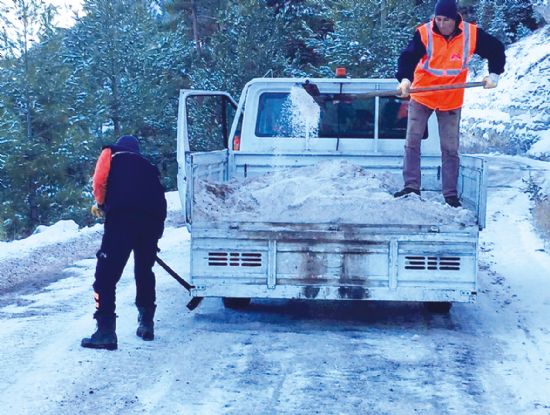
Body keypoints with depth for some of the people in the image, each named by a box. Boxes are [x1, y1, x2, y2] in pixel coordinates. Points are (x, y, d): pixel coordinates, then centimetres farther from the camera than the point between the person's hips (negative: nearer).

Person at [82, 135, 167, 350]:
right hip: (152, 221, 5)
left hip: (122, 217, -5)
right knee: (144, 272, 23)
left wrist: (101, 205, 21)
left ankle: (106, 331, -14)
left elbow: (99, 183, 3)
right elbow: (160, 200, 23)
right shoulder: (148, 167, 31)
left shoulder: (110, 155, 21)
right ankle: (146, 324, 27)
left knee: (106, 275, -4)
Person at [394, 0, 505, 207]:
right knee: (412, 142, -2)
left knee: (450, 149, 4)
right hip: (421, 97, 0)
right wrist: (404, 79, -44)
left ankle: (450, 194, 11)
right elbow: (408, 57, -27)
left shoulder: (472, 34, -12)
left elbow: (497, 50, 3)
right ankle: (411, 185, 6)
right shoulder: (424, 33, -18)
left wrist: (494, 75, -5)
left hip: (451, 101, 1)